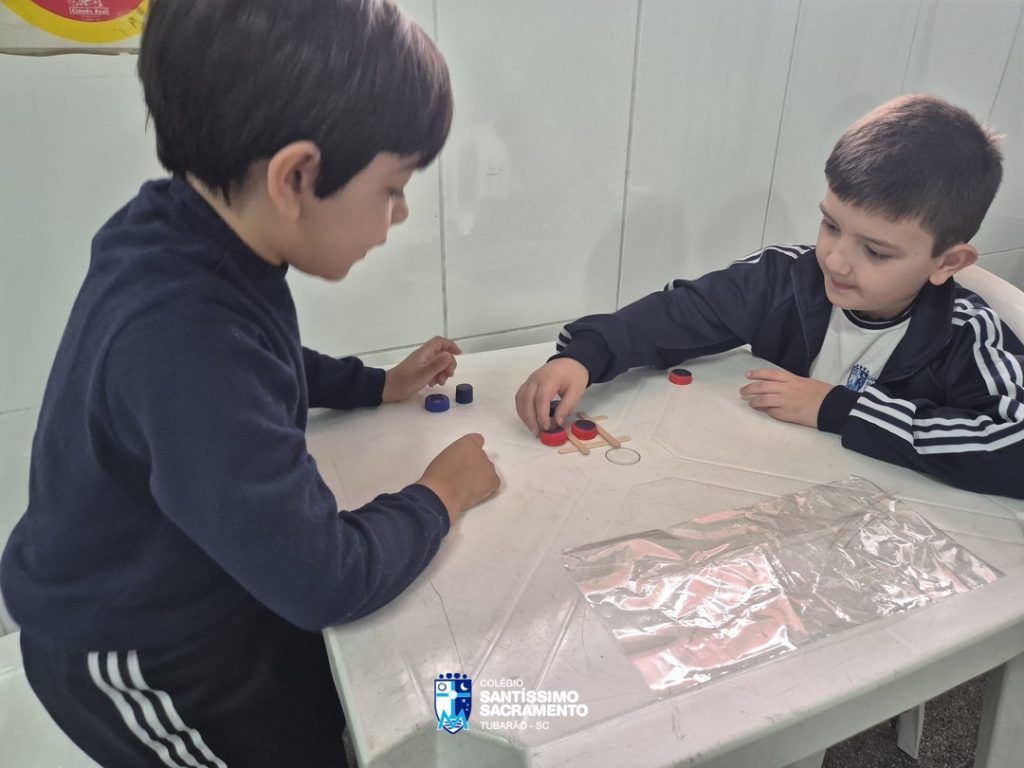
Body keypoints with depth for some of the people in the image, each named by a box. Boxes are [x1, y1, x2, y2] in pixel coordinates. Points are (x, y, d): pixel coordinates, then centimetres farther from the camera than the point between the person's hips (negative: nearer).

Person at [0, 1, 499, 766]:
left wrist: (378, 384, 5)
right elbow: (327, 579, -33)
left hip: (203, 593, 8)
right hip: (144, 658, -7)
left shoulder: (200, 241, -10)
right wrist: (442, 495, -16)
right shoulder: (182, 335, -39)